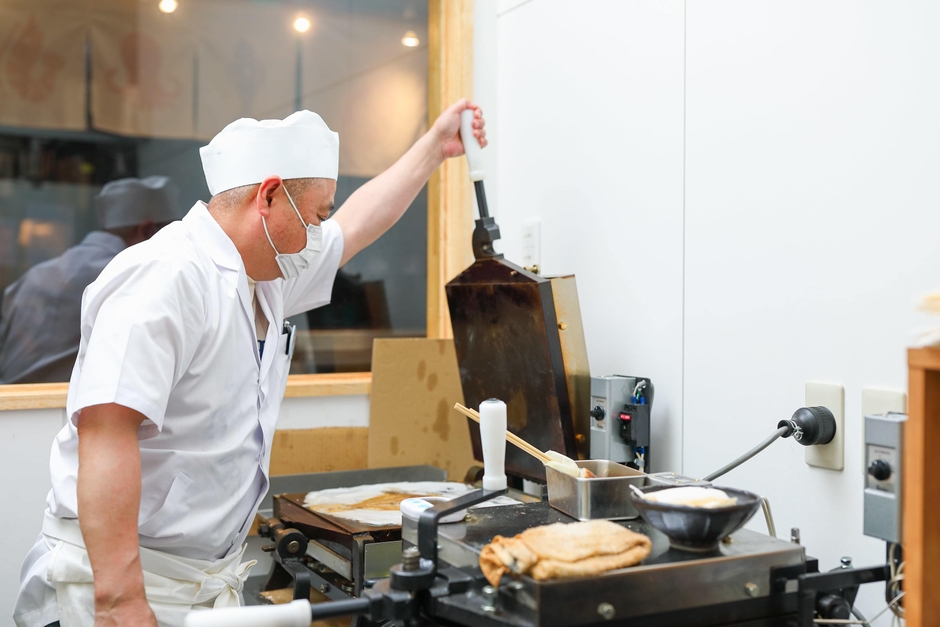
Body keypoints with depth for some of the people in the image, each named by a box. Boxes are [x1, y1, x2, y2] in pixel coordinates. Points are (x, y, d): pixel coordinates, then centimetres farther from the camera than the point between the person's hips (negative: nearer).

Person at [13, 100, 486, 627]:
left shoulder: (270, 278, 8)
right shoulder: (168, 277, -21)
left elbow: (356, 225, 24)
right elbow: (105, 430, -30)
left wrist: (436, 146, 29)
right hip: (126, 574, -8)